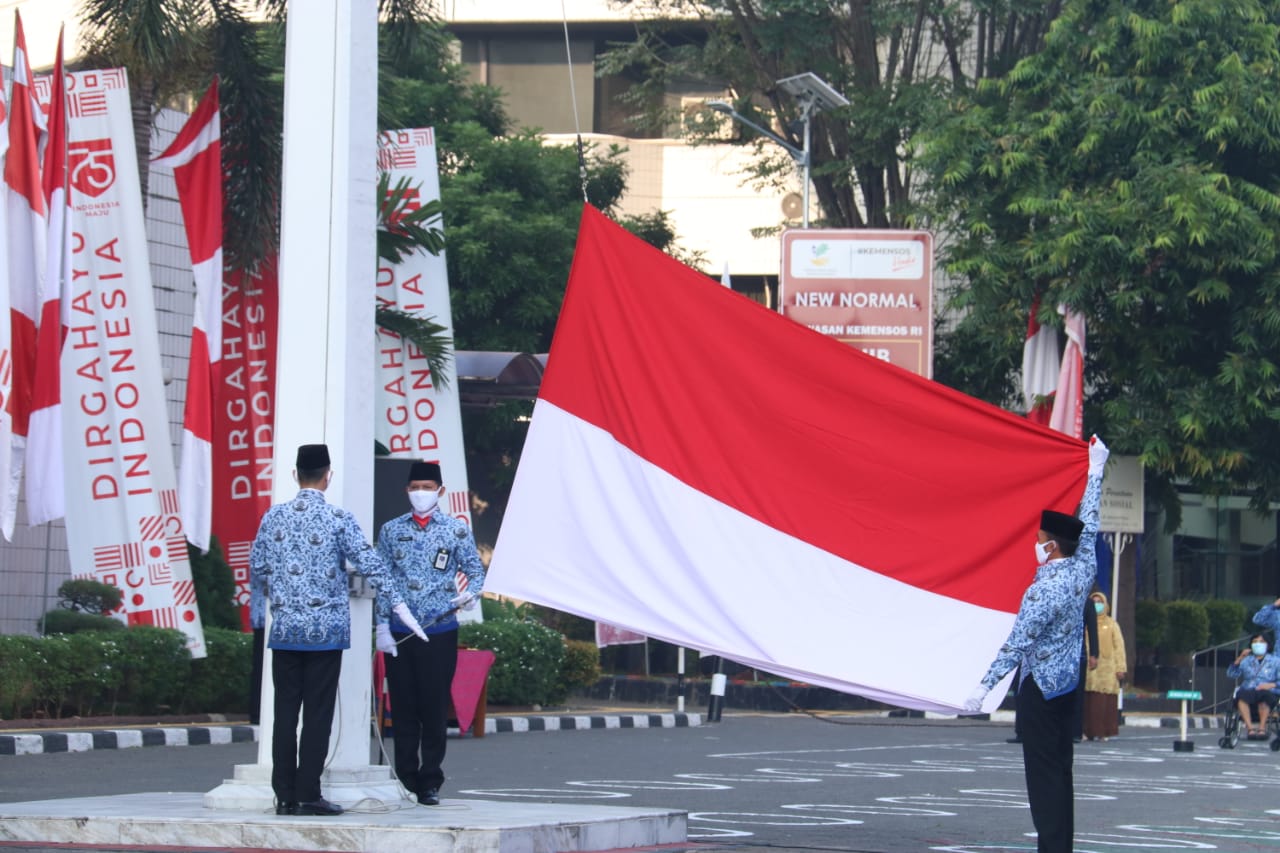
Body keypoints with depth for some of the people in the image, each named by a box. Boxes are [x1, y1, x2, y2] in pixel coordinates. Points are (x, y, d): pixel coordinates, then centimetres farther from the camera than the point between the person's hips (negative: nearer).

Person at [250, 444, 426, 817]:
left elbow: (256, 569, 14)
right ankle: (308, 796, -2)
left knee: (285, 712, 7)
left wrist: (258, 609, 32)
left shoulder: (274, 517, 5)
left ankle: (284, 796, 7)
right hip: (325, 630, -3)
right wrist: (399, 604, -2)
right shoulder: (338, 519, -6)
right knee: (317, 714, 0)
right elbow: (370, 563, -8)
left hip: (284, 629, 3)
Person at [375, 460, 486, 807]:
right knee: (403, 709, 3)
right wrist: (382, 626, 1)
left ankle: (430, 782, 9)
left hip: (440, 632, -2)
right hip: (399, 635, 2)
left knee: (435, 709, 0)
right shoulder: (391, 530, 9)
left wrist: (470, 593, -15)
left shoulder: (456, 530, 4)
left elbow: (476, 570, 7)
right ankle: (406, 781, 10)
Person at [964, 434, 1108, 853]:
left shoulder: (1043, 591, -20)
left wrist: (985, 686, -21)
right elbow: (1088, 524, 15)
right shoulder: (1083, 569, 0)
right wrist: (1095, 471, 28)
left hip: (1041, 687, -8)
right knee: (1060, 768, 10)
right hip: (1069, 682, 8)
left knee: (1044, 773, -7)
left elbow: (1017, 644, -22)